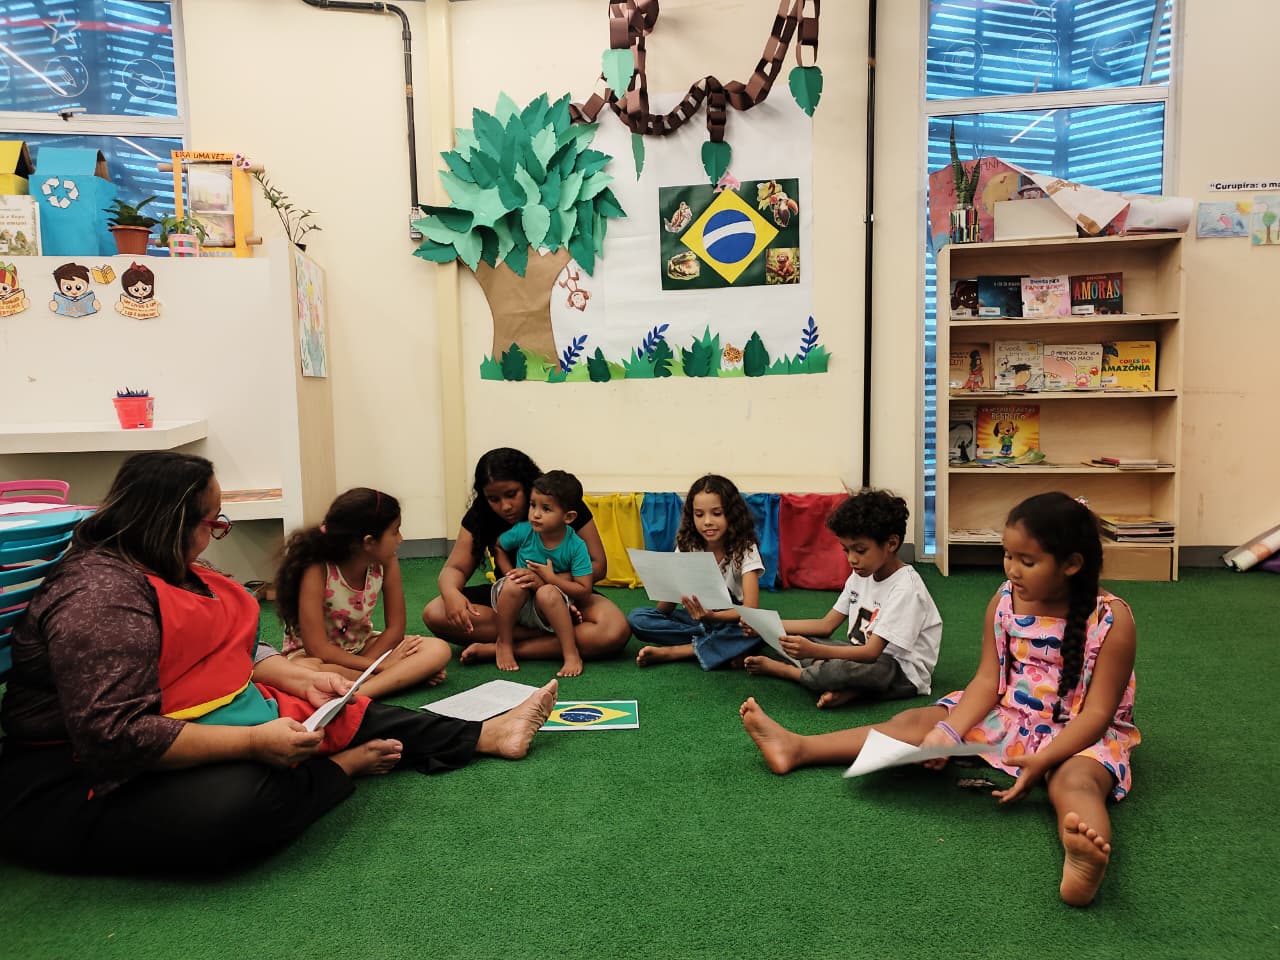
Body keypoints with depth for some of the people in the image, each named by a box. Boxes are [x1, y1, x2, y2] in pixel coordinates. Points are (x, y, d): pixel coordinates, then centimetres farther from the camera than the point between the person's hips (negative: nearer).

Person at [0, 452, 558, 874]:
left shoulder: (167, 570, 8)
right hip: (90, 782, -10)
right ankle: (341, 767, -5)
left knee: (343, 714, 4)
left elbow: (231, 654, 16)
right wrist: (254, 743, -29)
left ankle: (489, 735, 9)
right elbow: (115, 735, -32)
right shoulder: (102, 593, -25)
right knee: (245, 799, -36)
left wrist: (304, 681, 1)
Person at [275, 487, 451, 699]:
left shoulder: (386, 563, -14)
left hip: (362, 647, 4)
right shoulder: (317, 571, -27)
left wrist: (359, 670, -20)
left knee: (439, 650, -19)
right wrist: (380, 665, -25)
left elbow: (395, 628, -8)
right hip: (311, 654, -4)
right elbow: (318, 650, -27)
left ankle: (355, 695, -33)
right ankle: (404, 675, -26)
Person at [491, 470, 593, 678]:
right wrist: (511, 574, -6)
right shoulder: (523, 531, -13)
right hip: (516, 605, 2)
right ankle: (504, 643, -10)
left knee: (548, 593, -35)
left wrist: (549, 578, -23)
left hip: (547, 609, -2)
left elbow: (584, 590, -18)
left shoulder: (576, 546, -17)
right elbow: (498, 546, 8)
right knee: (514, 585, -32)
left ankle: (571, 654, -24)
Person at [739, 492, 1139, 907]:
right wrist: (949, 732, -21)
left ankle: (1082, 857, -72)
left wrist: (1043, 760, -33)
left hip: (1078, 734, -5)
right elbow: (987, 681, -6)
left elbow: (1097, 713, -19)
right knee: (916, 721, -6)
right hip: (1008, 716, 5)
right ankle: (797, 748, -10)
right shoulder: (1004, 600, -5)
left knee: (1075, 780, -38)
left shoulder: (1112, 620, -18)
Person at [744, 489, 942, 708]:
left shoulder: (905, 588, -21)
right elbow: (826, 625, 5)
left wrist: (814, 651, -41)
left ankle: (783, 670, -10)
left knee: (844, 669, -39)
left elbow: (871, 653, -27)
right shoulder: (860, 575, 6)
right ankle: (845, 687, -19)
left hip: (903, 673, -9)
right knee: (789, 641, 0)